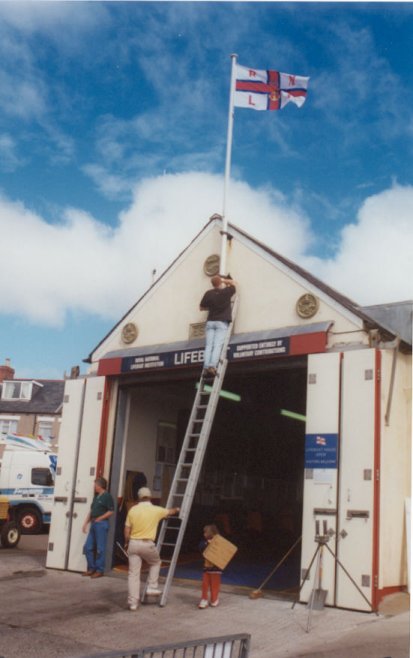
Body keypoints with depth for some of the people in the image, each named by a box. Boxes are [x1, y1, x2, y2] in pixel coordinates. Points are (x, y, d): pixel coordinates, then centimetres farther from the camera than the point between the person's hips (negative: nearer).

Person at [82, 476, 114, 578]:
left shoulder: (107, 496, -8)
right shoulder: (96, 496, 17)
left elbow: (111, 511, -12)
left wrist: (99, 519, -13)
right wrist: (86, 523, 14)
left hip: (101, 524, -9)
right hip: (93, 524, 9)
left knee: (100, 549, -3)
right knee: (88, 547, 8)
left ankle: (99, 571, 4)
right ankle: (91, 568, 18)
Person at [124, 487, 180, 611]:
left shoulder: (133, 510, 0)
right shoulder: (156, 510, -2)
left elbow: (127, 530, 2)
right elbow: (170, 512, 19)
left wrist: (126, 543, 18)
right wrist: (177, 509, 41)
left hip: (133, 543, 2)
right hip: (147, 544, -2)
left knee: (133, 573, 5)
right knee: (156, 563, 28)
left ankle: (133, 602, 6)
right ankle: (152, 586, 20)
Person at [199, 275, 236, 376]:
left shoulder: (208, 294, 5)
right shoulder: (226, 292, 2)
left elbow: (201, 307, 14)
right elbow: (233, 283, 23)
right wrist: (223, 280, 32)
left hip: (210, 322, 2)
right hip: (222, 322, -2)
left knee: (208, 345, -6)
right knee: (218, 345, -12)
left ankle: (206, 367, -20)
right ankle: (213, 366, -28)